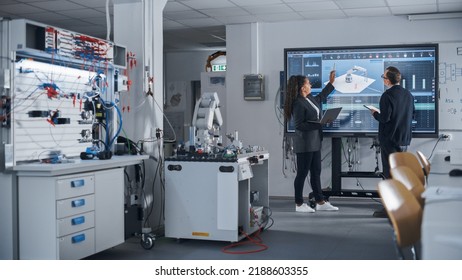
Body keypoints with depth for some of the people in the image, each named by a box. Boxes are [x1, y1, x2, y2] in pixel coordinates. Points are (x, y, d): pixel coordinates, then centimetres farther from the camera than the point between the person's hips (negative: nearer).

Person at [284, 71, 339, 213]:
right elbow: (299, 125, -21)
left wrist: (331, 83, 31)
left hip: (314, 142, 9)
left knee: (316, 172, 13)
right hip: (304, 144, -9)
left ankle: (320, 202, 21)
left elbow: (321, 97, 31)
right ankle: (299, 204, 11)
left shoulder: (310, 99, 9)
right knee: (302, 173, 0)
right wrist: (318, 124, -23)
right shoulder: (298, 103, -19)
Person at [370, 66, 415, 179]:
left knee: (389, 171, 1)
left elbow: (384, 118, -20)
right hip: (405, 138, 7)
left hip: (390, 139, -7)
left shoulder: (387, 95, -19)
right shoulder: (408, 94, 4)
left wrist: (375, 113, -2)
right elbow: (412, 114, 12)